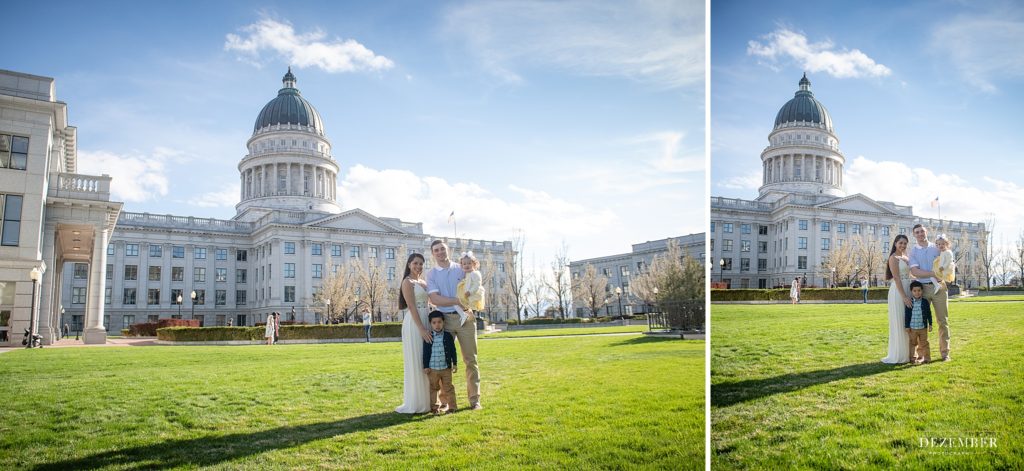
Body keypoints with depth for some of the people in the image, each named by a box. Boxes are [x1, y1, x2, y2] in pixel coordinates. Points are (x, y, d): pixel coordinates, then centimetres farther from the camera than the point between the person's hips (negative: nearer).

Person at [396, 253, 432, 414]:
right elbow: (411, 307, -14)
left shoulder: (423, 282, 17)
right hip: (414, 324, -8)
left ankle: (426, 400, 19)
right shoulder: (408, 282, -6)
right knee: (415, 363, -4)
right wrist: (422, 329, -20)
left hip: (425, 321, 8)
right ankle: (414, 403, 3)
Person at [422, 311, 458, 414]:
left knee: (448, 388, 5)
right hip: (432, 369, 0)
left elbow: (453, 351, 6)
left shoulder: (448, 336, 1)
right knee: (434, 388, 8)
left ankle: (451, 406, 13)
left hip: (446, 368, 0)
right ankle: (435, 407, 16)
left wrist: (455, 364, 4)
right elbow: (425, 353, 1)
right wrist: (425, 366, -2)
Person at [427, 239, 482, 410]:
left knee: (470, 359, 1)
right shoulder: (432, 275, 4)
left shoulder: (461, 269, 9)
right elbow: (434, 299, -9)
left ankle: (474, 399, 6)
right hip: (445, 319, -1)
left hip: (466, 317, 1)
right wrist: (459, 301, -17)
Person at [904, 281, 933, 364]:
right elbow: (906, 315, 0)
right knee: (913, 343, 7)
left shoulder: (925, 302, -1)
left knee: (923, 343, 7)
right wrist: (907, 326, -2)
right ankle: (913, 357, 15)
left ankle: (925, 357, 16)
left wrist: (930, 325, 3)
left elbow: (929, 314, 5)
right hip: (912, 328, 0)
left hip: (923, 327, 0)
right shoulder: (909, 303, -3)